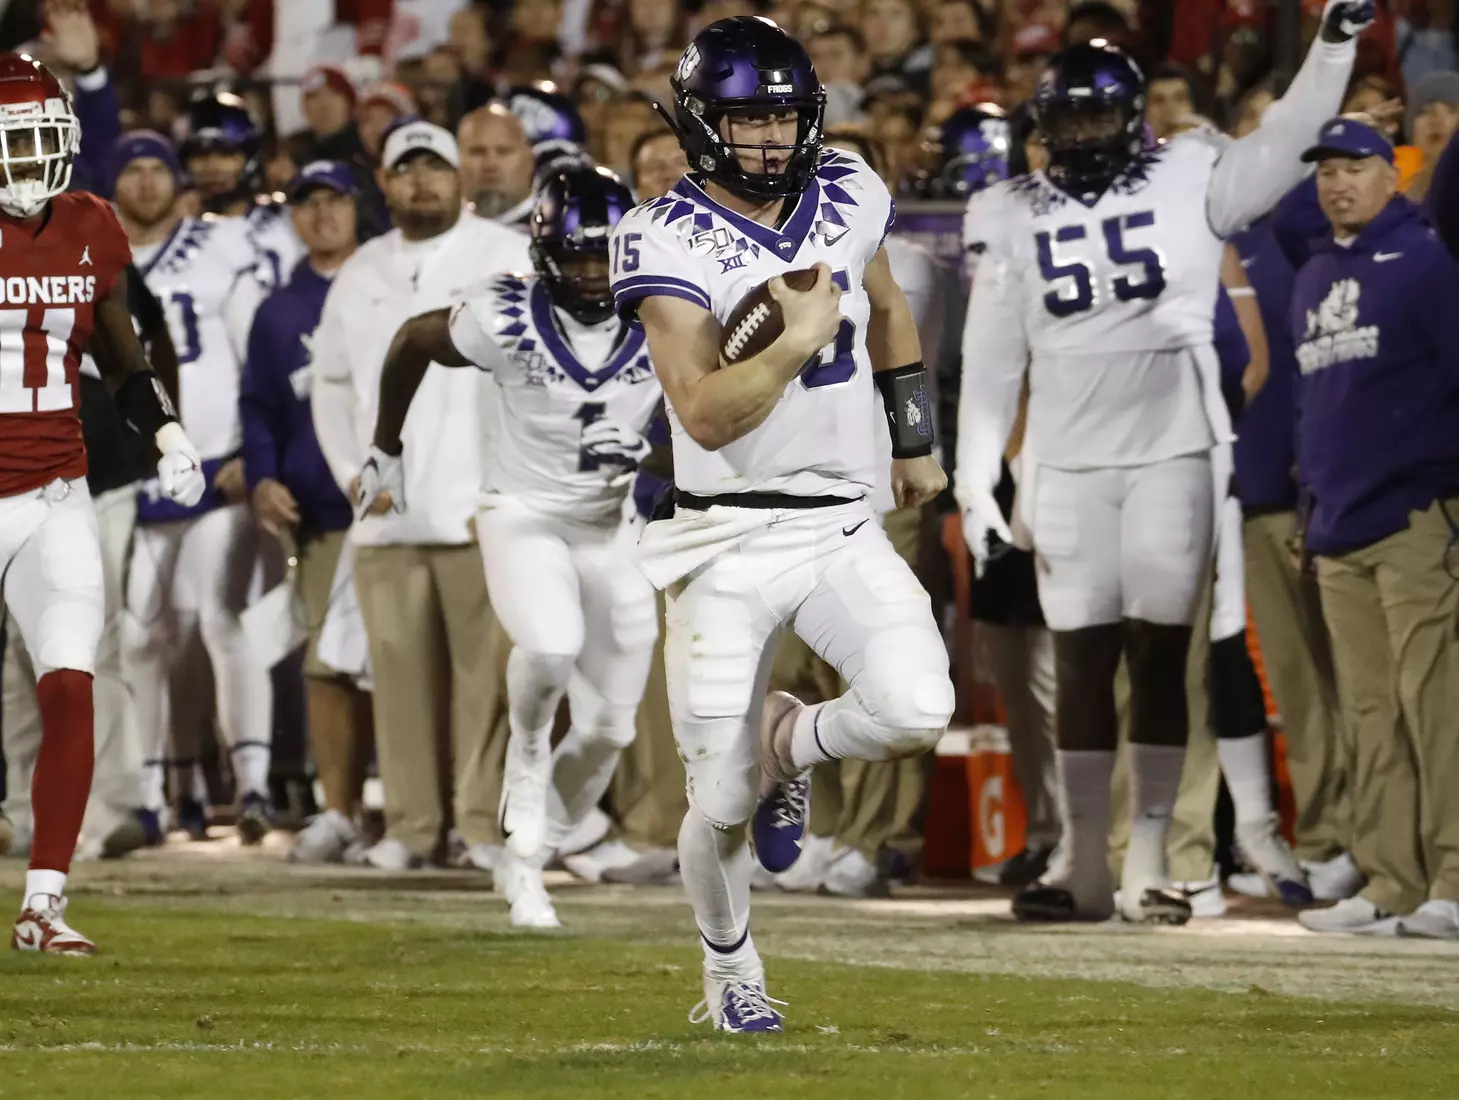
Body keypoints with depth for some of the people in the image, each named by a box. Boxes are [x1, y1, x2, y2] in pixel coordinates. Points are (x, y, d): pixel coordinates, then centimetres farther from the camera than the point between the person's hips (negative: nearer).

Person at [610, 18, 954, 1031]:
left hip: (843, 528, 4)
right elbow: (705, 415, -23)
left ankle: (789, 742, 13)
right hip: (729, 540, -4)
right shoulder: (673, 242, -14)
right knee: (721, 806, 0)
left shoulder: (847, 196, 3)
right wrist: (797, 340, -30)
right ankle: (731, 967, 31)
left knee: (918, 711, -22)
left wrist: (917, 442, 29)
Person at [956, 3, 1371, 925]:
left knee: (1160, 659, -1)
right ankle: (1087, 871, 9)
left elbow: (1284, 145, -11)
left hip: (1171, 458, -2)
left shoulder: (1190, 182, 2)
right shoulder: (1019, 218, 7)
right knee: (1082, 664, 4)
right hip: (1065, 468, 2)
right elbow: (991, 361, 8)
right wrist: (976, 481, 3)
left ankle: (1149, 864, 3)